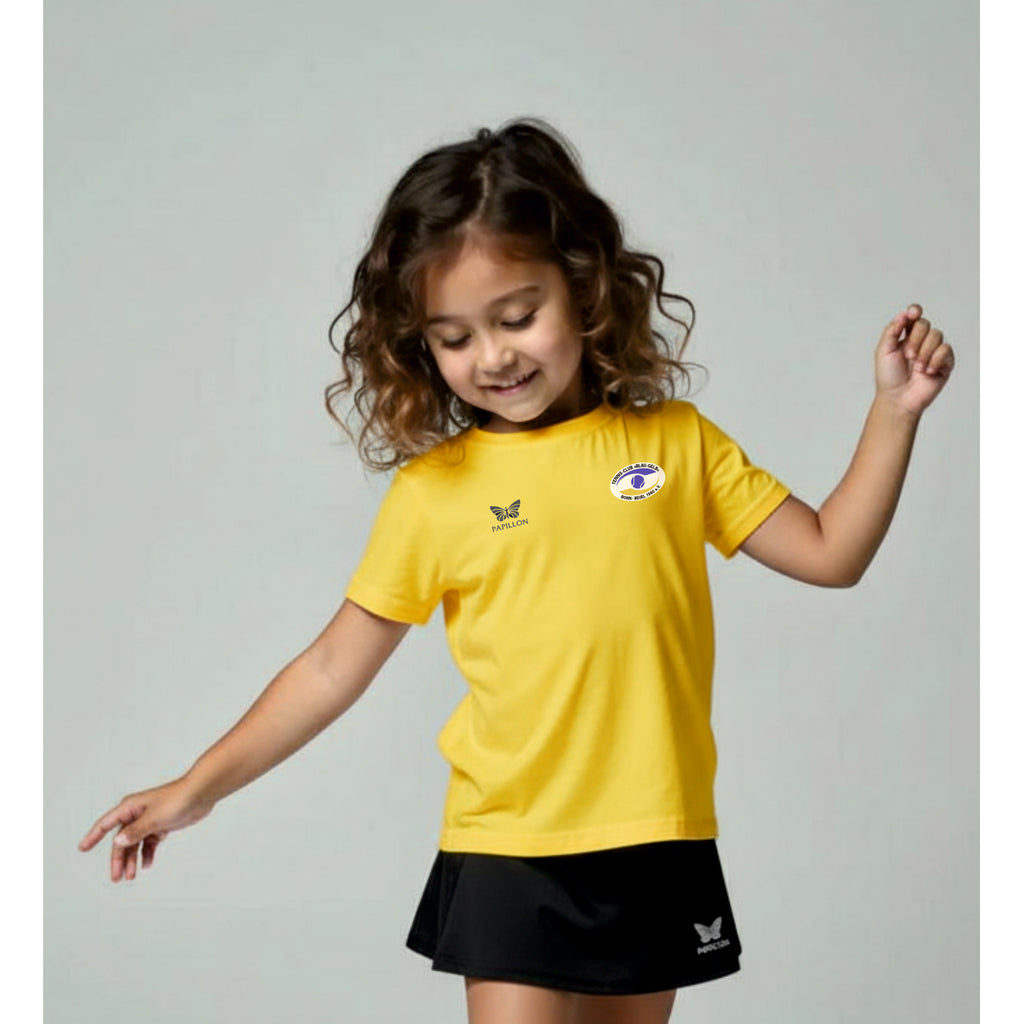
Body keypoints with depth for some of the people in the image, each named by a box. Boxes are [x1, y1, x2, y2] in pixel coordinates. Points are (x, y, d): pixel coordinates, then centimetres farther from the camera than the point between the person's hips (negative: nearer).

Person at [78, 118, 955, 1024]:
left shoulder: (676, 441, 4)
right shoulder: (433, 489, -1)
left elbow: (829, 555, 6)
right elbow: (335, 666, 4)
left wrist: (893, 413, -3)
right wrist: (200, 787, 2)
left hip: (658, 845, 2)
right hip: (507, 848, -2)